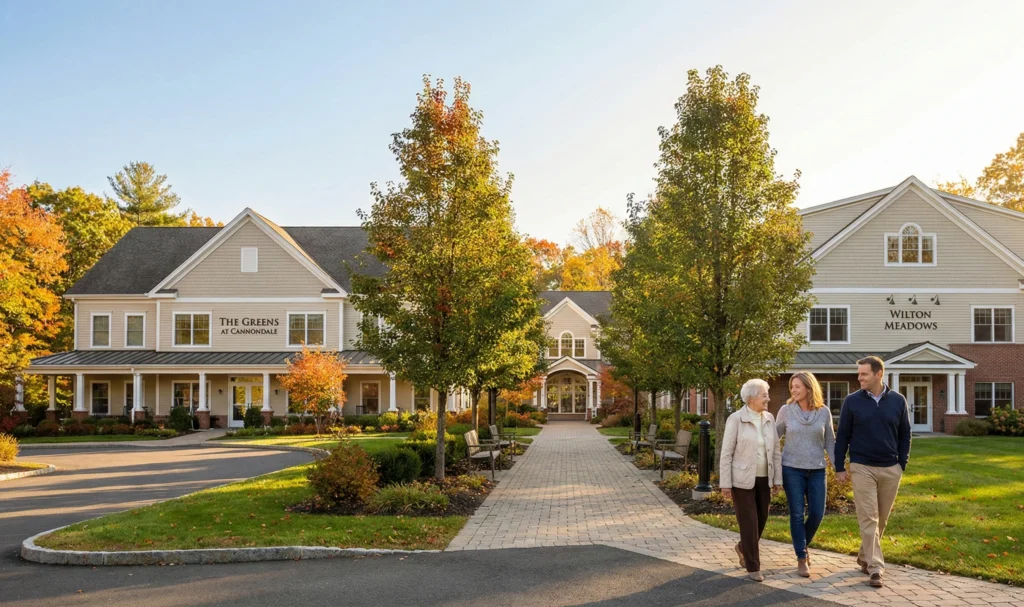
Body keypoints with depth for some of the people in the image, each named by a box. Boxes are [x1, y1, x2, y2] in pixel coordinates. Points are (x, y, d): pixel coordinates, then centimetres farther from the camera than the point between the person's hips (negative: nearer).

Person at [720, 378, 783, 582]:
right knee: (749, 521, -4)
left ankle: (743, 547, 39)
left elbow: (776, 451, 7)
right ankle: (753, 566, 7)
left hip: (763, 479, 5)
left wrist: (777, 479, 4)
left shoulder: (769, 419, 3)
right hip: (742, 479, -5)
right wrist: (725, 484, -11)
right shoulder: (735, 419, -11)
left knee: (761, 519, 12)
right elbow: (726, 453, -10)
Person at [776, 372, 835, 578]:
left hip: (817, 470, 2)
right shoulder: (786, 410, -3)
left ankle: (803, 544, 30)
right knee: (797, 514, -1)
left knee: (817, 513, 3)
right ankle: (801, 558, 10)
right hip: (792, 469, -2)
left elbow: (830, 442, 7)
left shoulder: (824, 412, 0)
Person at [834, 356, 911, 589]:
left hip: (890, 469, 2)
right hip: (862, 468, -2)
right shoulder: (852, 401, -4)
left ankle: (865, 557, 28)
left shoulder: (898, 401, 1)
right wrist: (839, 467, -2)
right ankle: (875, 567, -3)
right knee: (868, 518, -5)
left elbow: (904, 435, 9)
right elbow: (842, 436, 0)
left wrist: (902, 464, 4)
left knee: (882, 518, 12)